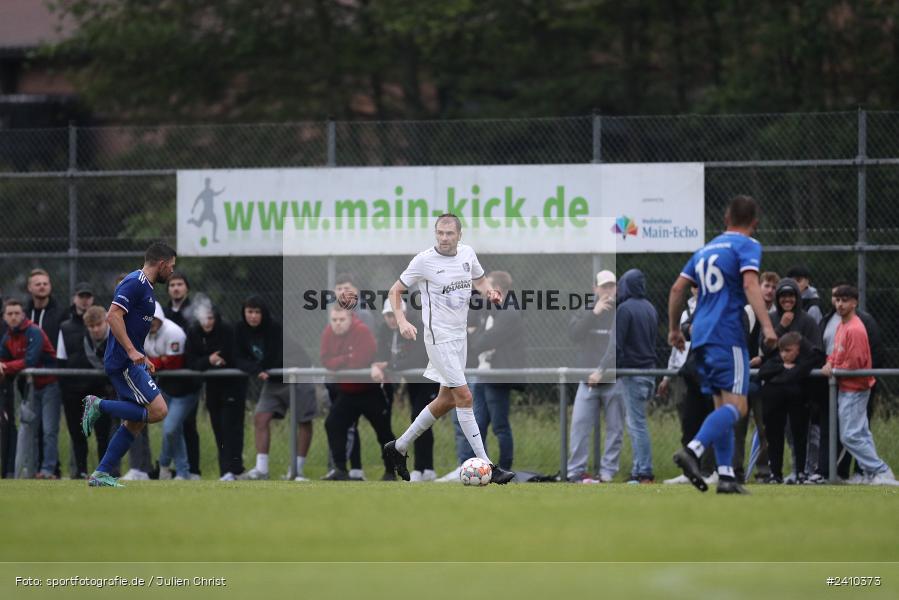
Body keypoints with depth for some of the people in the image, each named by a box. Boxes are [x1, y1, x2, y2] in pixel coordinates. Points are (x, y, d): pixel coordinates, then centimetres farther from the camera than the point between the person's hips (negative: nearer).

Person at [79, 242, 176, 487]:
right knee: (158, 410, -17)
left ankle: (101, 474, 9)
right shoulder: (135, 283, -12)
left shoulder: (145, 286, 20)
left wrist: (143, 359, 25)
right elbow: (113, 316, -22)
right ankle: (100, 406, -10)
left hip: (131, 361, 10)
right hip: (124, 363, -10)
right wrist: (132, 351, -27)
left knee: (135, 422, 9)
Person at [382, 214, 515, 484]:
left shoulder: (467, 253, 3)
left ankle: (399, 447, 27)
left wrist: (488, 292, -1)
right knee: (464, 396, -12)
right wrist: (402, 321, -19)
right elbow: (395, 291, -3)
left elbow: (479, 280, 22)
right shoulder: (424, 260, -12)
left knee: (447, 400, 13)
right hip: (439, 338, -7)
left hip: (459, 337, 7)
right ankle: (486, 466, -11)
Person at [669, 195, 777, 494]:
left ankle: (726, 476, 2)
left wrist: (674, 329, 31)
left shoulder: (705, 250, 21)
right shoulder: (747, 246, 0)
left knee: (722, 407, 10)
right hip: (727, 334, -8)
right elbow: (750, 284, -16)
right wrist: (767, 325, -24)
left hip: (702, 335, 8)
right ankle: (692, 450, -33)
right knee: (735, 405, -13)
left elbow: (677, 288, 21)